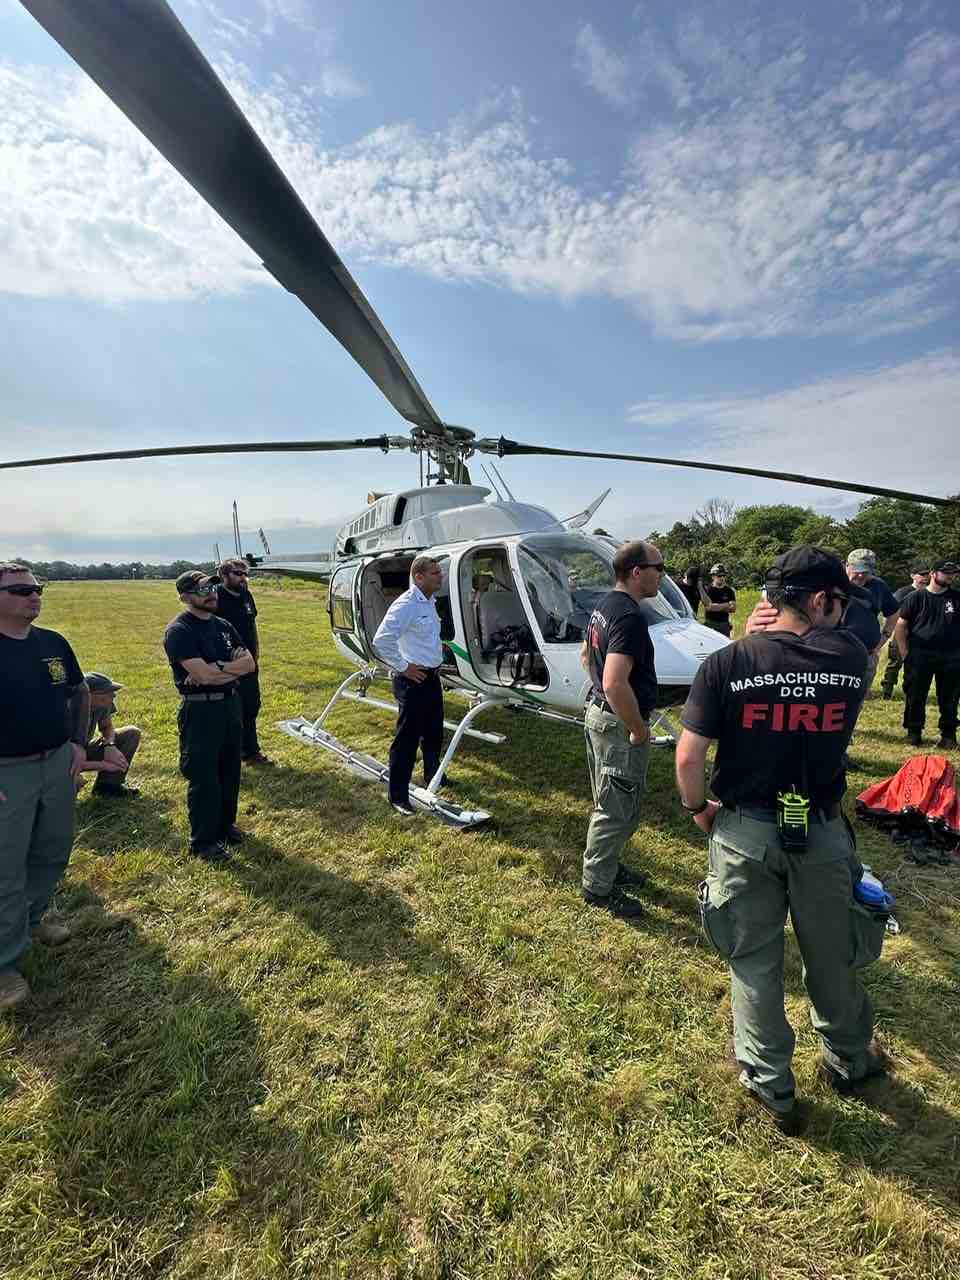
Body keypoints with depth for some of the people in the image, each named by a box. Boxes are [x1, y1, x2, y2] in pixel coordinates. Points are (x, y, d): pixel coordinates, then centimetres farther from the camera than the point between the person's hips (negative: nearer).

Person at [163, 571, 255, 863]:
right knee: (203, 777, 2)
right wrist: (233, 666, -9)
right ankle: (202, 842, 17)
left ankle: (225, 825, 35)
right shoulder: (179, 630, -13)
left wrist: (218, 668, -15)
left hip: (230, 704, 7)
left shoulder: (222, 625, 10)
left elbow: (249, 663, 1)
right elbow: (204, 675, -24)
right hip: (200, 710, -7)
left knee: (230, 770, 17)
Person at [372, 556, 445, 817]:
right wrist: (403, 667, -20)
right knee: (407, 739, -2)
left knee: (434, 733, 22)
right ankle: (398, 796, 8)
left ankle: (432, 777, 42)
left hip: (432, 677, 9)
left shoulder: (430, 602, 11)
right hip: (413, 680, -9)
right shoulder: (406, 605, -19)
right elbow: (381, 640, -26)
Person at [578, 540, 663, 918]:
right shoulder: (629, 616, -25)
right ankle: (598, 886, 22)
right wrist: (639, 729, -21)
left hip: (597, 713, 10)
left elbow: (586, 654, 20)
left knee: (608, 802, 24)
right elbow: (616, 683, -33)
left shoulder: (603, 605, 6)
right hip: (619, 725, -10)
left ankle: (608, 865, 41)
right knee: (619, 810, 6)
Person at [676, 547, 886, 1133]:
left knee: (755, 962, 17)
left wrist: (698, 807, 1)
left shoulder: (727, 662, -16)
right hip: (823, 832, 2)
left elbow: (688, 757, -16)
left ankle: (773, 1088, 36)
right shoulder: (851, 657, -11)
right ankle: (850, 1059, 51)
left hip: (745, 833, -1)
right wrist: (803, 631, 6)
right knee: (831, 955, 25)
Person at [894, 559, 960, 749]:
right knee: (915, 697, 4)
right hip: (919, 655, -2)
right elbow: (901, 625, 1)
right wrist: (905, 654, -4)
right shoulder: (916, 597, 0)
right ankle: (914, 732, 16)